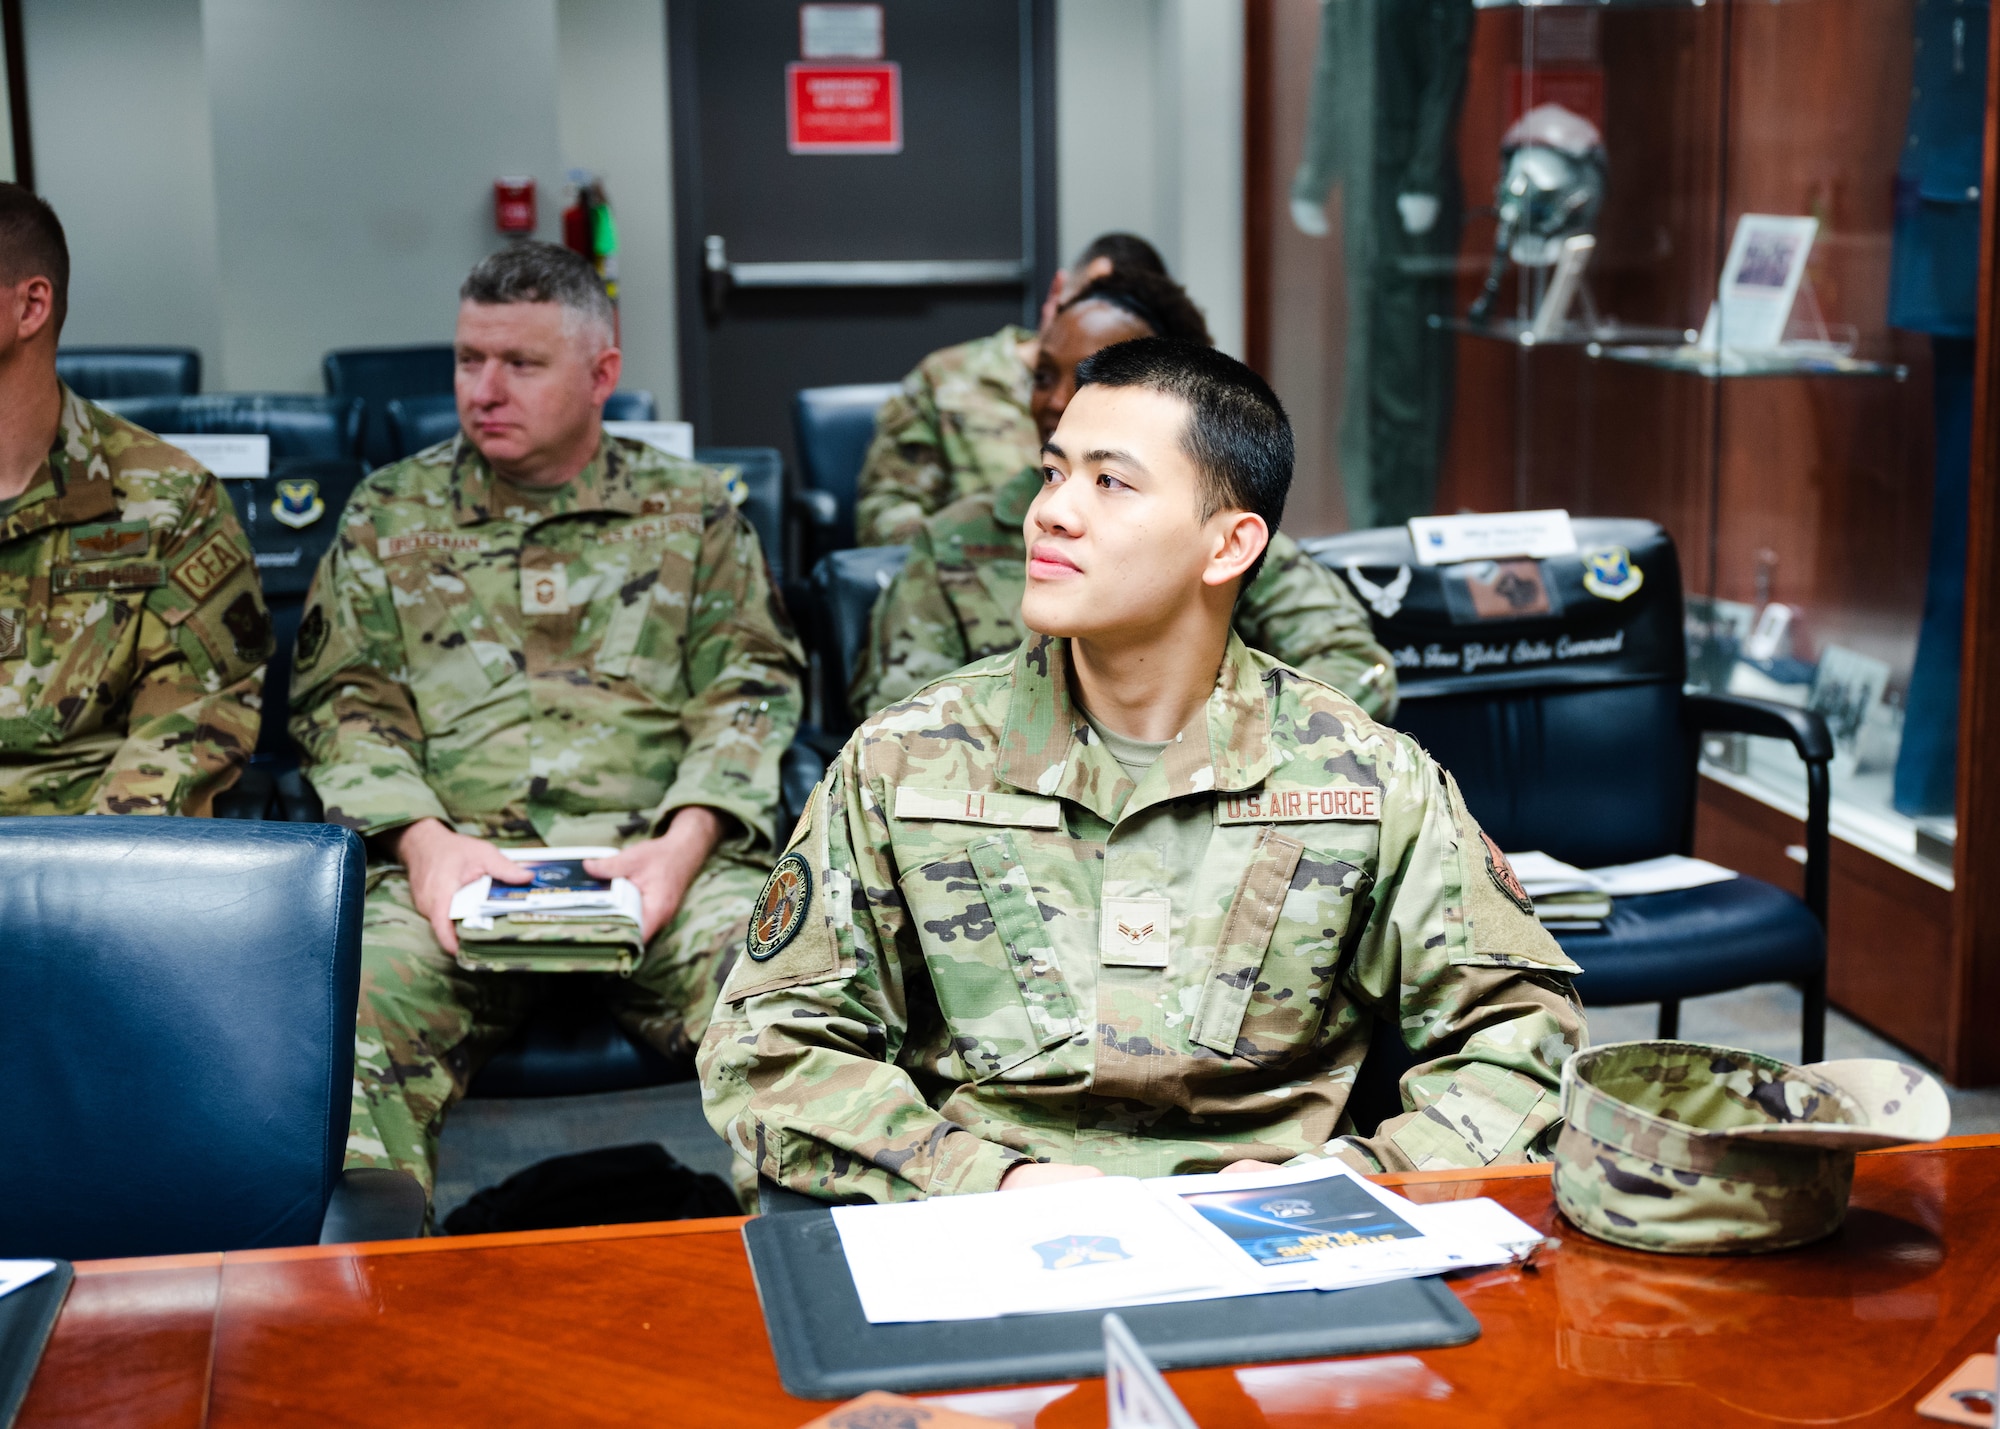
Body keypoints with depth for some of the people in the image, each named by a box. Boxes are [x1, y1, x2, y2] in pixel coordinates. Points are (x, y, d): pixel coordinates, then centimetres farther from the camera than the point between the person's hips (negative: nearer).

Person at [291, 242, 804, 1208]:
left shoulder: (693, 511, 18)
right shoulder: (389, 515, 20)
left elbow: (751, 686, 11)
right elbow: (343, 699, 12)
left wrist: (686, 840, -9)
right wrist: (420, 838, -8)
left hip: (660, 858, 0)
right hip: (454, 859, 1)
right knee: (355, 1002, -32)